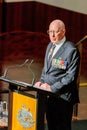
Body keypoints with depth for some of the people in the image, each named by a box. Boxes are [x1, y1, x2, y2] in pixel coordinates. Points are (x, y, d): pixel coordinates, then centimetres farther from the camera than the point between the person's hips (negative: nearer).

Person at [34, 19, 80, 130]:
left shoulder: (71, 50, -13)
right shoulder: (50, 46, 13)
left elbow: (71, 76, -16)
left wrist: (52, 88, -18)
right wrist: (41, 81, 4)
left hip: (62, 97, -8)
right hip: (49, 96, 8)